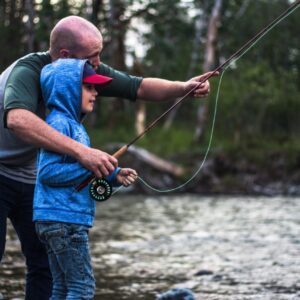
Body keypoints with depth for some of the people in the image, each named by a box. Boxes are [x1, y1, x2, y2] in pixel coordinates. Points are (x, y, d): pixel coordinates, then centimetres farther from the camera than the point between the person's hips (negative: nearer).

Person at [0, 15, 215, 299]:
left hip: (30, 176, 7)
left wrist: (183, 87, -22)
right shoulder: (27, 71, -31)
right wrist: (80, 151, -56)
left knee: (47, 261, 0)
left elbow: (139, 87, -3)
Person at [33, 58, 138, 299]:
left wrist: (113, 175, 8)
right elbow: (47, 171, -20)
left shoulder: (74, 124, 18)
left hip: (69, 219, 10)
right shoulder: (59, 123, -12)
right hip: (63, 218, -10)